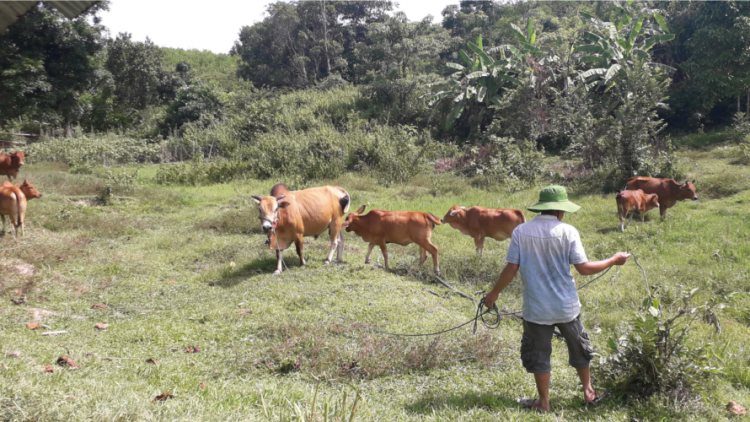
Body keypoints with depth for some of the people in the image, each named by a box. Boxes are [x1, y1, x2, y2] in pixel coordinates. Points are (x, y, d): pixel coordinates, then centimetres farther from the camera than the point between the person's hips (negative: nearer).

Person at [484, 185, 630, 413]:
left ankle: (543, 403, 23)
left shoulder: (521, 231, -7)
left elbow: (511, 268, -7)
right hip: (566, 306, 1)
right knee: (579, 349, 23)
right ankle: (588, 392, 38)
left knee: (537, 353, 14)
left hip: (536, 308, 0)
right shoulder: (568, 231, -10)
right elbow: (584, 268, -10)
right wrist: (613, 260, 5)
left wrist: (494, 293, 7)